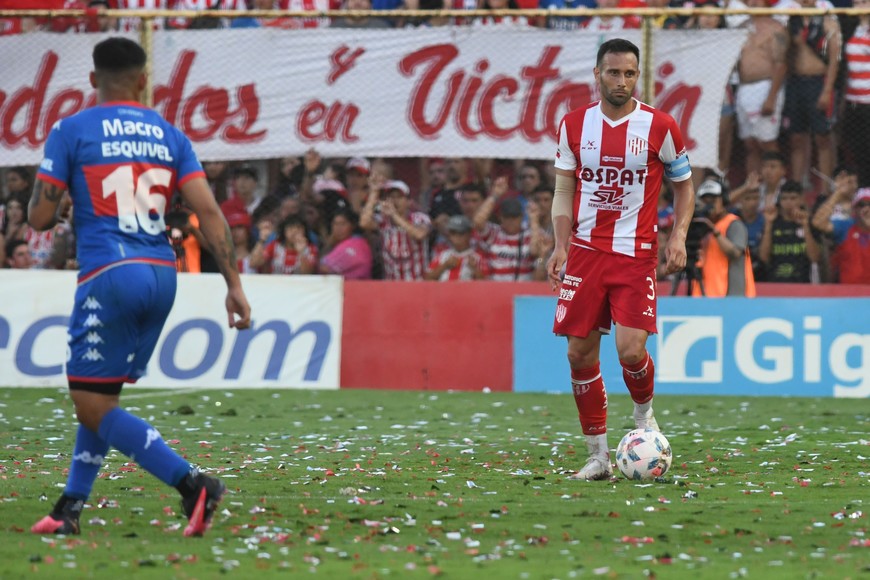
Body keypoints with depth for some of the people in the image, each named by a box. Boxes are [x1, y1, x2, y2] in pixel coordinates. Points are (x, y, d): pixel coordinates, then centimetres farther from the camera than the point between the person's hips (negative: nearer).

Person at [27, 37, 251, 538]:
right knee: (100, 397, 18)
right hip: (163, 275, 6)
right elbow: (209, 212, 2)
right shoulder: (170, 136, 11)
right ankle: (70, 509, 19)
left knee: (93, 407, -4)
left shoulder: (71, 132, 0)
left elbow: (39, 218, -1)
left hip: (110, 276, -6)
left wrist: (63, 207, 23)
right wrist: (235, 284, 2)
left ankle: (191, 483, -18)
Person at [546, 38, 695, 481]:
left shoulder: (659, 127, -2)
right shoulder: (573, 125, 4)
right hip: (585, 250, 3)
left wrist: (678, 236, -6)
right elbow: (564, 191, 9)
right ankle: (598, 455, 11)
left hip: (635, 256, -3)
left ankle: (644, 414, 17)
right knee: (580, 354, 0)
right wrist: (560, 245, -5)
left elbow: (684, 184, 9)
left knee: (631, 350, -16)